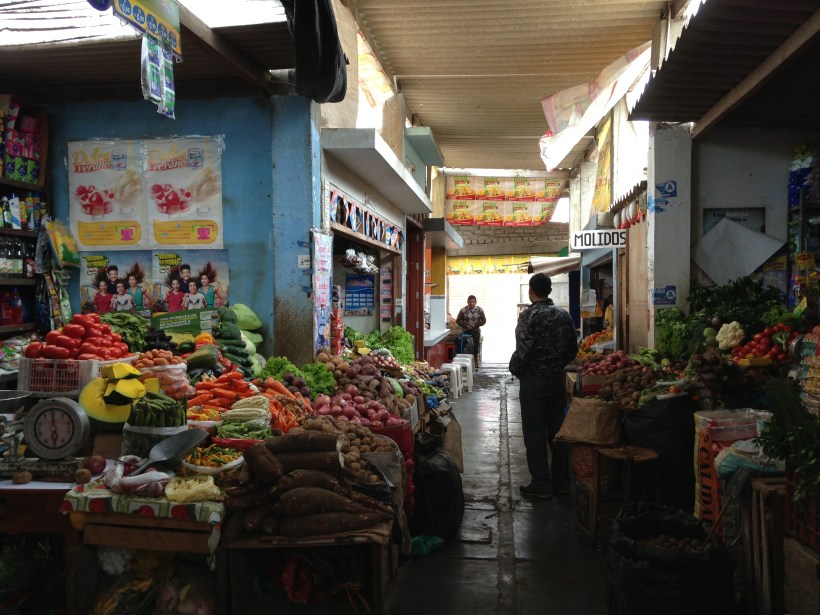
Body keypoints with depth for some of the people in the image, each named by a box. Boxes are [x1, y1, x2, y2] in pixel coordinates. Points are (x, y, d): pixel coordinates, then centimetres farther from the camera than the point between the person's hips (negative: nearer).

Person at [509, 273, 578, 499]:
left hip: (533, 381, -6)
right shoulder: (564, 315, 4)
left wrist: (514, 369, -4)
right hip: (558, 380, 6)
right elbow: (573, 349, 8)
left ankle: (541, 485, 7)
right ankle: (561, 481, 22)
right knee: (557, 431, 14)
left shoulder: (529, 316, -16)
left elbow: (523, 351, -21)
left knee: (534, 434, 2)